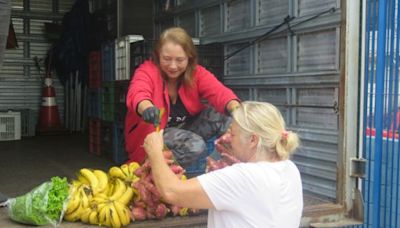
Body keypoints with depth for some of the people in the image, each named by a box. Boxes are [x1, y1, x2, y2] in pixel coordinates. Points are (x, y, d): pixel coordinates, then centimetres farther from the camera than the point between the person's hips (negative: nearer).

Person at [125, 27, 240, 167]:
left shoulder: (197, 73, -9)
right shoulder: (147, 71, -17)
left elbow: (219, 92, -27)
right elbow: (137, 94, -38)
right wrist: (147, 108, -63)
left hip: (187, 128, 4)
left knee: (224, 115, -20)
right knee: (195, 146, -32)